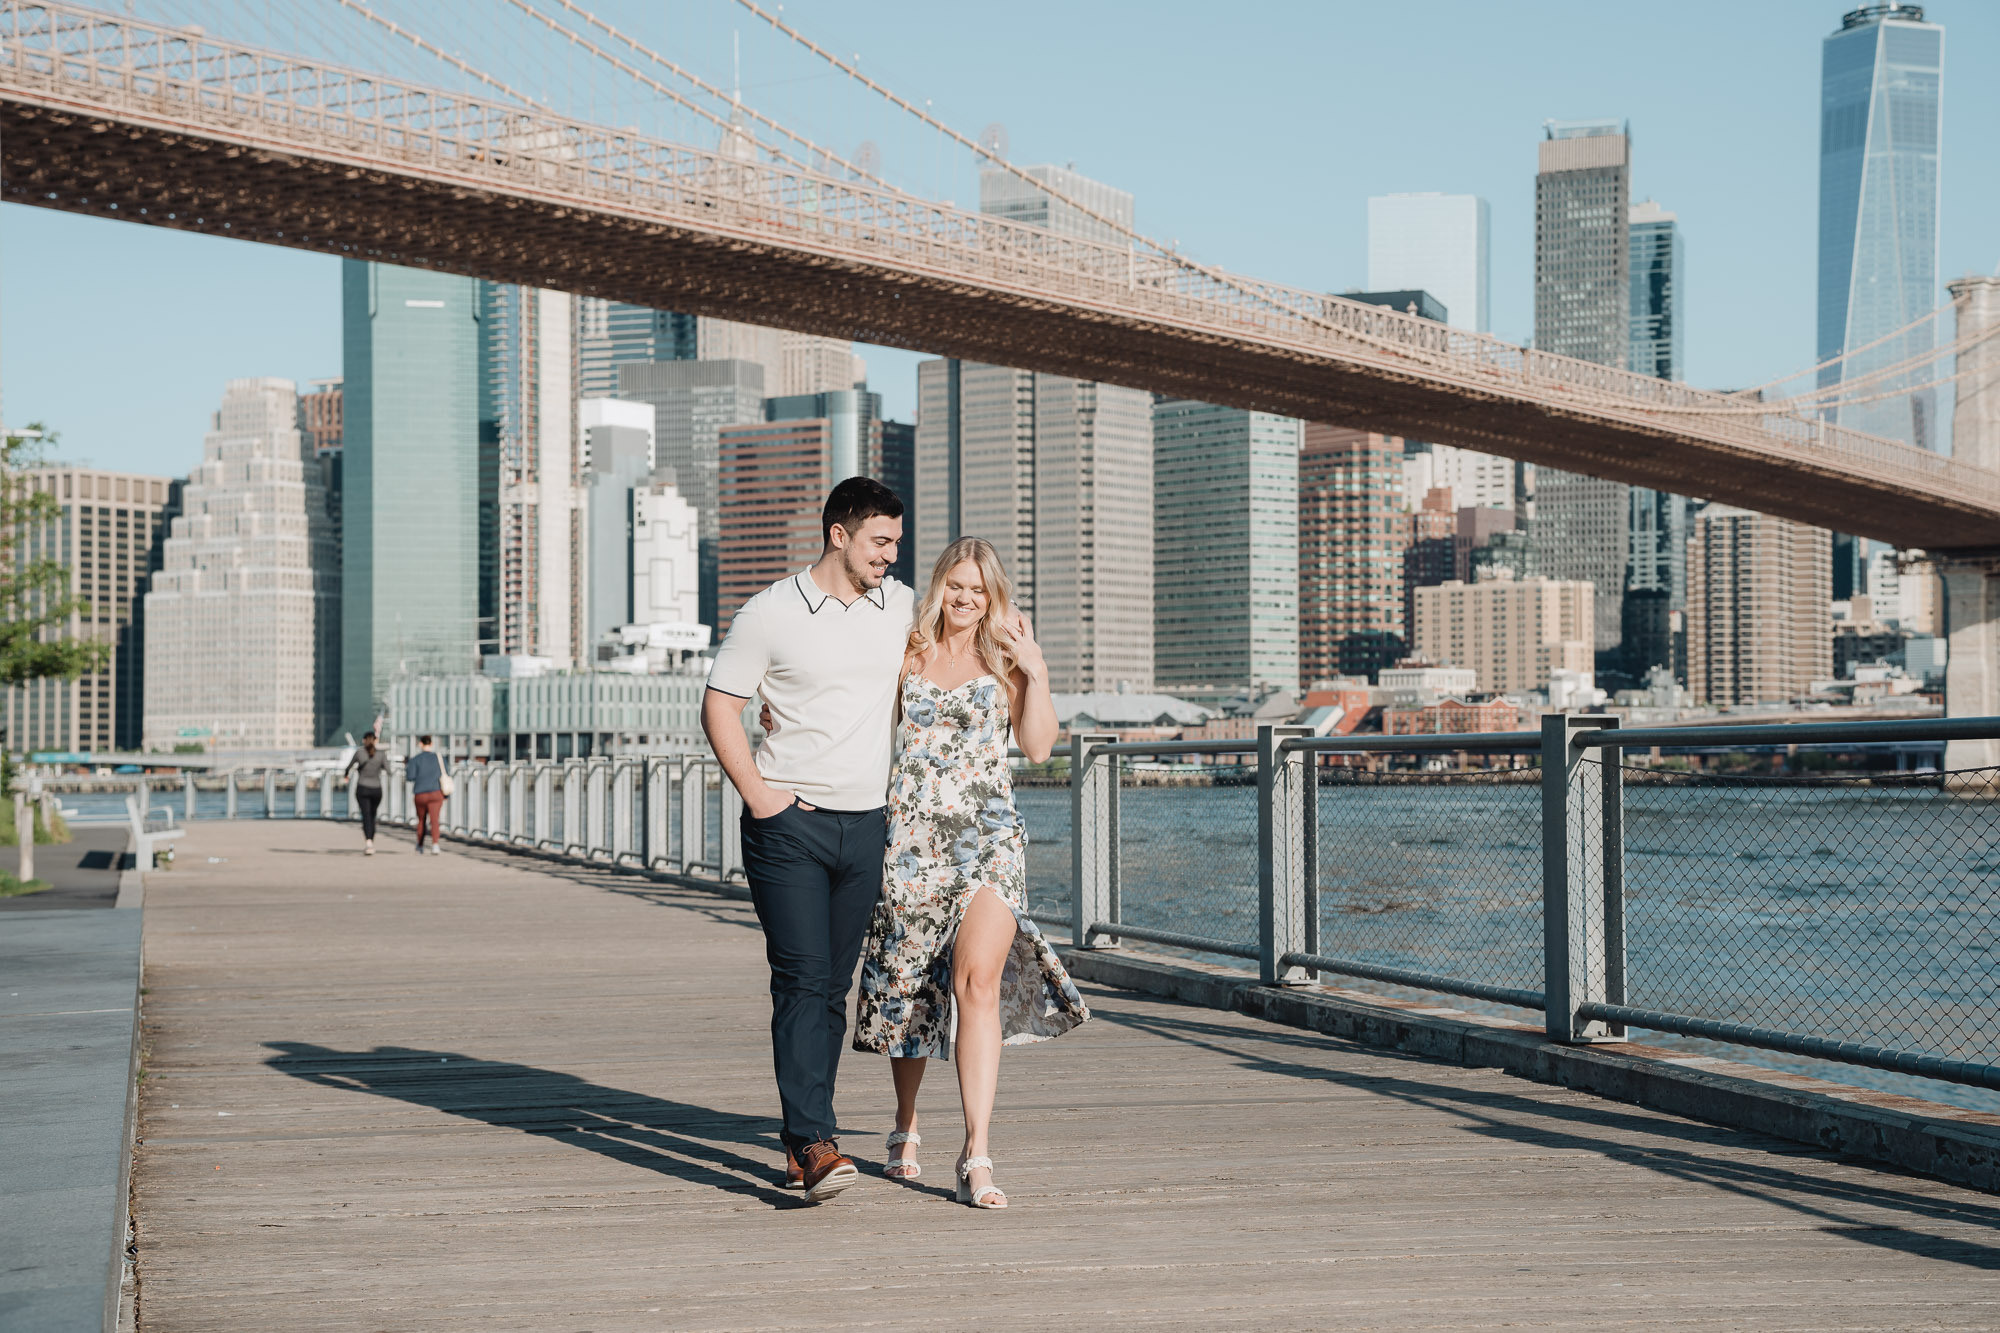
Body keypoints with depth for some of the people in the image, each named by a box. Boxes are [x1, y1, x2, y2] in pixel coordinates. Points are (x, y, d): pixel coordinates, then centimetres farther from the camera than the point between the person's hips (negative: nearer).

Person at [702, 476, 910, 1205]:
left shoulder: (902, 607, 9)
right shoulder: (770, 614, -6)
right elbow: (718, 706, -2)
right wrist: (757, 794, -9)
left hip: (865, 826, 5)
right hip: (789, 824, -5)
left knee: (832, 989, 8)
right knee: (802, 981, -13)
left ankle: (801, 1143, 16)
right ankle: (814, 1143, -18)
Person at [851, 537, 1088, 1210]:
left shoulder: (1005, 659, 8)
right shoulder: (906, 654, 11)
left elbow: (1037, 745, 0)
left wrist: (1037, 673, -8)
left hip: (988, 838, -2)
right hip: (912, 839, 2)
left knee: (979, 982, -17)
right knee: (905, 987, 10)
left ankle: (976, 1159, -19)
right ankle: (906, 1127, 35)